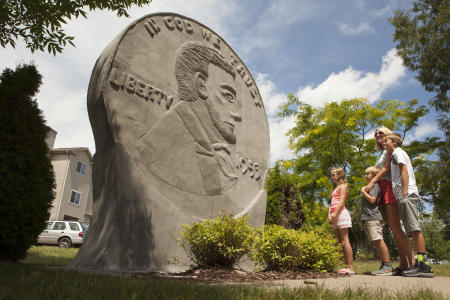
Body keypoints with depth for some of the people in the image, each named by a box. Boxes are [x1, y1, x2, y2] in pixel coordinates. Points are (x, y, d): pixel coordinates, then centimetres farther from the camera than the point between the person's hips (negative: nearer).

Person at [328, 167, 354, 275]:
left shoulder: (342, 186, -1)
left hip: (341, 213, -9)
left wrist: (334, 215, -16)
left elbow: (341, 202, -12)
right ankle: (346, 266, 9)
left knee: (345, 241, -11)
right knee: (340, 242, 6)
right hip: (334, 215, 9)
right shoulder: (334, 188, 24)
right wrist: (329, 215, 4)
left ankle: (350, 268, -10)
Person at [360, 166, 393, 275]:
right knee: (375, 242, 8)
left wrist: (363, 192, -4)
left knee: (379, 240, -12)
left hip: (373, 217, -10)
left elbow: (372, 200, -17)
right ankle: (383, 266, 12)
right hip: (367, 218, 10)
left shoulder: (375, 185, -4)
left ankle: (388, 266, -10)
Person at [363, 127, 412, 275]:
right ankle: (403, 264, 2)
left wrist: (371, 183, -12)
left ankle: (412, 262, -14)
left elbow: (387, 168, -8)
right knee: (394, 229, 3)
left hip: (389, 188, -8)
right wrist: (371, 184, 8)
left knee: (395, 227, -16)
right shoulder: (381, 153, 28)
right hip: (382, 191, 9)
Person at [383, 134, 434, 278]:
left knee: (414, 228, -14)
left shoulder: (397, 152, 2)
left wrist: (404, 193, -19)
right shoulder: (394, 155, 28)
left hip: (407, 194, -10)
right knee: (413, 229, 5)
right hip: (402, 196, 10)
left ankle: (424, 264, -17)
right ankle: (421, 263, 5)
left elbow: (404, 172, -10)